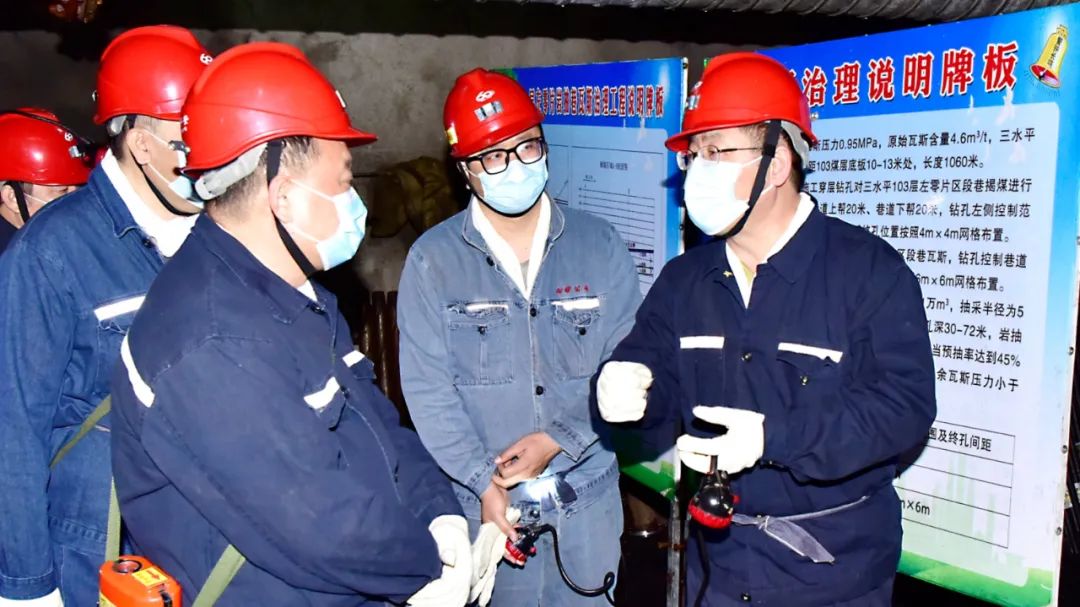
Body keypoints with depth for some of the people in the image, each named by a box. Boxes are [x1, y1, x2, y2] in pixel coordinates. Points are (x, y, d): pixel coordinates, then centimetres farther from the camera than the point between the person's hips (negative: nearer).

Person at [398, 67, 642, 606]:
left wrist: (558, 438, -14)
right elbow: (427, 389, -8)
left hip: (587, 498, 2)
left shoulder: (599, 246, -2)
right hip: (483, 500, -1)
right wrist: (483, 482, -13)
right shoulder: (433, 260, -6)